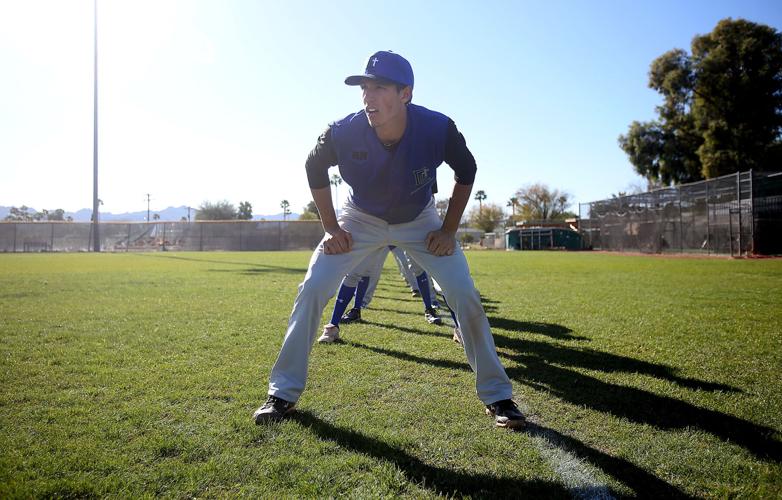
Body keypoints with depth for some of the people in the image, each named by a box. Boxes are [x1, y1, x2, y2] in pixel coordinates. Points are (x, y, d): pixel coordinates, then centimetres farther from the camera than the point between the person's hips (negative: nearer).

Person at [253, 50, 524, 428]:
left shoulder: (438, 129, -29)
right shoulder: (343, 133, -28)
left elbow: (466, 170, -8)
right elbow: (315, 168, -5)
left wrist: (449, 230, -11)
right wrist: (331, 228, -7)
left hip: (419, 221, 0)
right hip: (361, 219, 1)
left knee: (465, 296, -11)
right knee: (311, 290, -12)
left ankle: (496, 396, 8)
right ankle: (283, 393, 5)